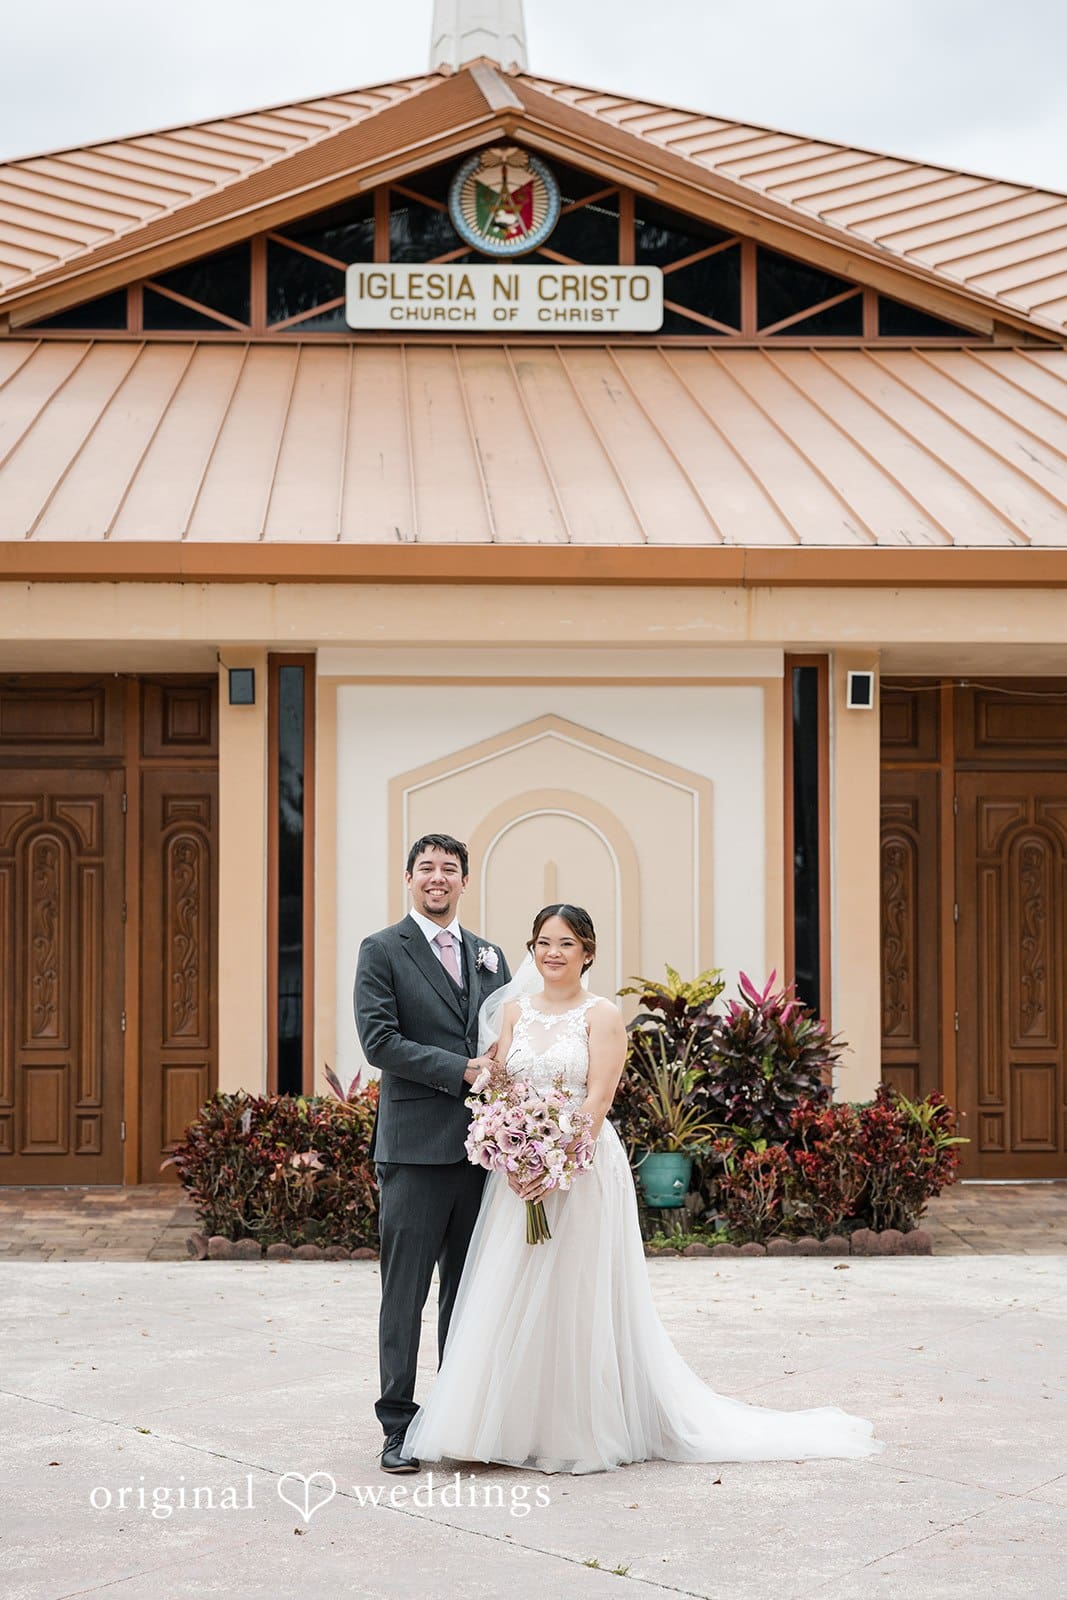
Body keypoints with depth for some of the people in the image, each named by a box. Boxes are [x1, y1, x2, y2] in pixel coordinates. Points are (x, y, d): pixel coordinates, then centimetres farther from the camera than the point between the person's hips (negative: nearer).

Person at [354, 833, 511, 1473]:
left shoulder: (489, 957, 16)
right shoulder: (382, 951, 0)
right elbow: (379, 1040, -10)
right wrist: (461, 1071, -15)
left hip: (479, 1144, 5)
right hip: (416, 1145, -5)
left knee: (469, 1290, 10)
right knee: (406, 1292, -3)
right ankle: (398, 1426, 3)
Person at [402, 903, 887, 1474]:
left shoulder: (601, 1015, -2)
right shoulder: (514, 1009, 11)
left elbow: (598, 1098, -10)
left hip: (582, 1168, -4)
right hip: (518, 1172, 4)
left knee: (576, 1298, -1)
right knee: (512, 1297, 4)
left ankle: (579, 1429, 7)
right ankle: (515, 1426, 13)